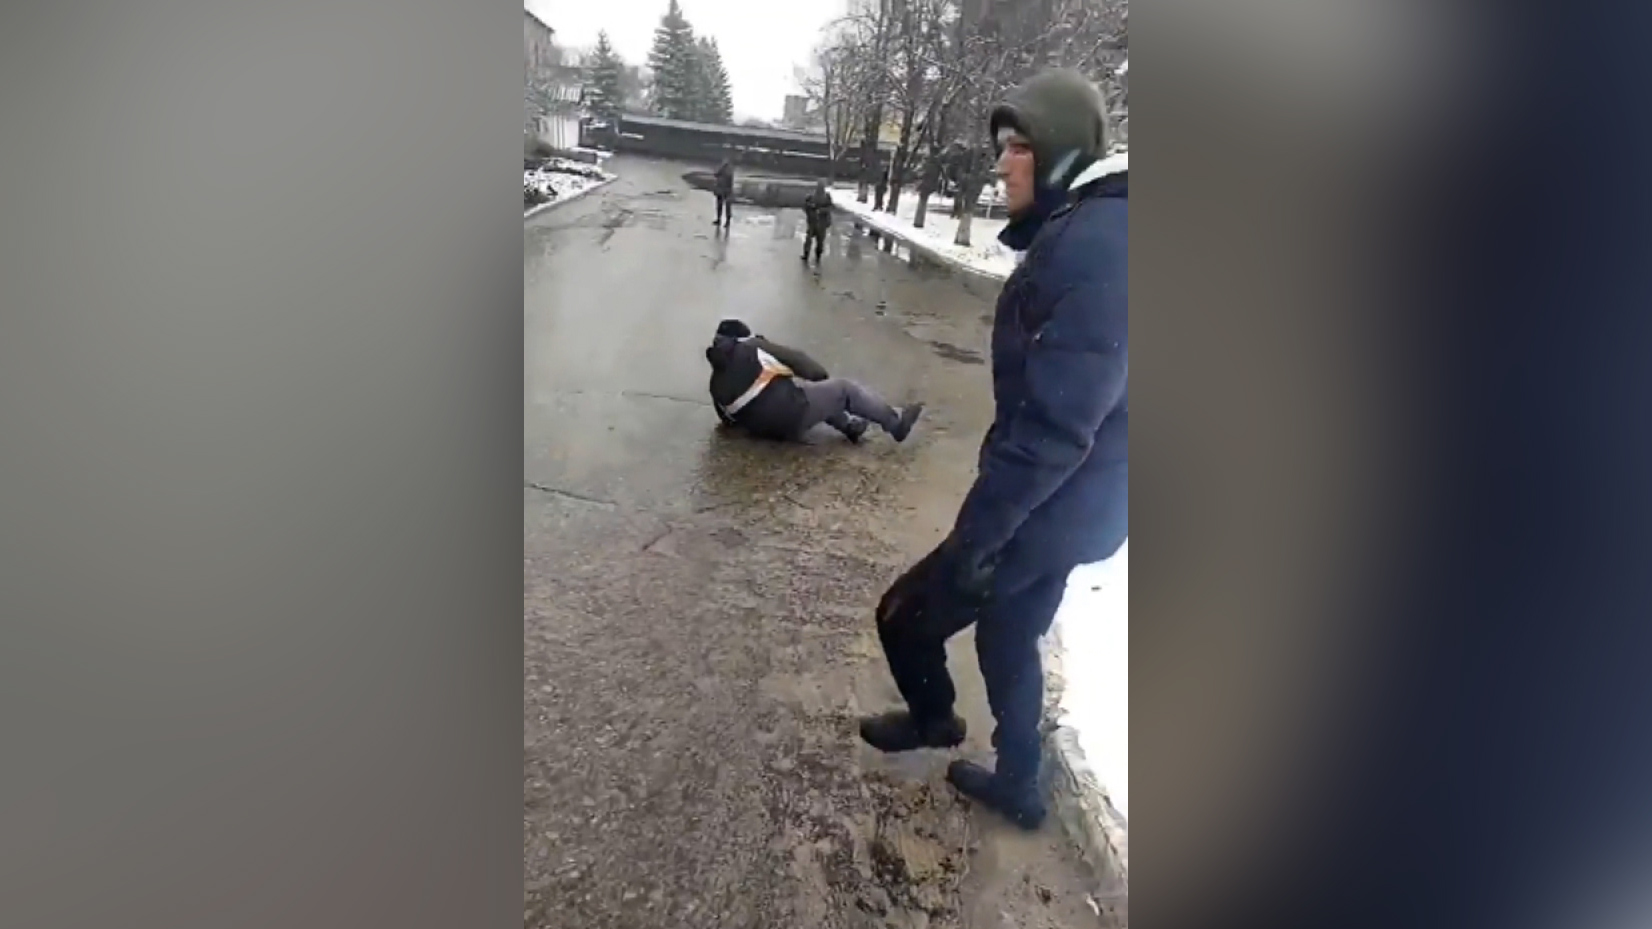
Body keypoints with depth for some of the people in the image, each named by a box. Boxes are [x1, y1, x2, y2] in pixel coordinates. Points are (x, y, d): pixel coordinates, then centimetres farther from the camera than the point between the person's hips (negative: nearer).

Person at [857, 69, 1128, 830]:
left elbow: (1054, 427, -30)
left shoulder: (1095, 247, -24)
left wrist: (974, 535, -23)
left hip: (1047, 512, -10)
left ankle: (932, 718, 39)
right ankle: (1017, 786, 44)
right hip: (1065, 505, 10)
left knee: (906, 617, 8)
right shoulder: (1086, 233, 9)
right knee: (1008, 641, 24)